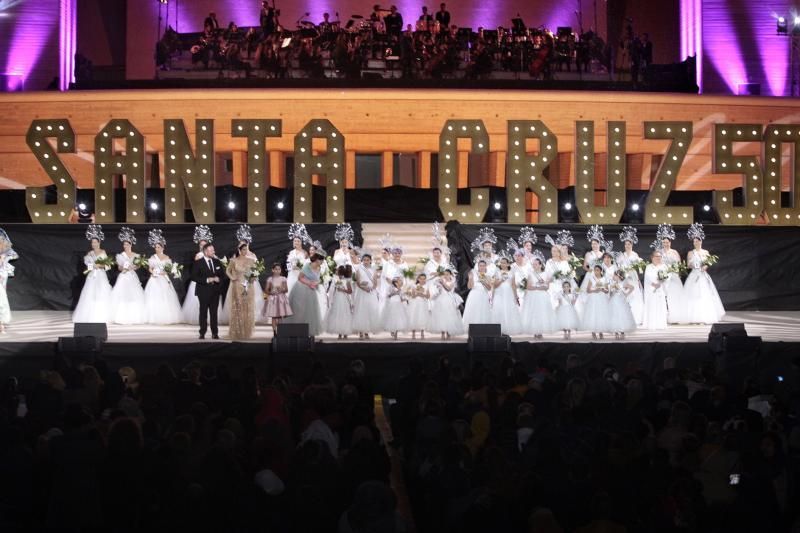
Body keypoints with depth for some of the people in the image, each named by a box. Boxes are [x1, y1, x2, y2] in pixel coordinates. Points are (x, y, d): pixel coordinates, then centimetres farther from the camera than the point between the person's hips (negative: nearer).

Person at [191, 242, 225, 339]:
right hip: (204, 291, -4)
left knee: (214, 312, 4)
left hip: (215, 291, 4)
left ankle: (215, 333, 8)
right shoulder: (198, 263, -5)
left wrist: (218, 279, -8)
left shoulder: (217, 262, 10)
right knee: (203, 312, 2)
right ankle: (202, 333, 7)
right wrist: (207, 280, -18)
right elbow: (194, 277, -11)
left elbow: (222, 274, 15)